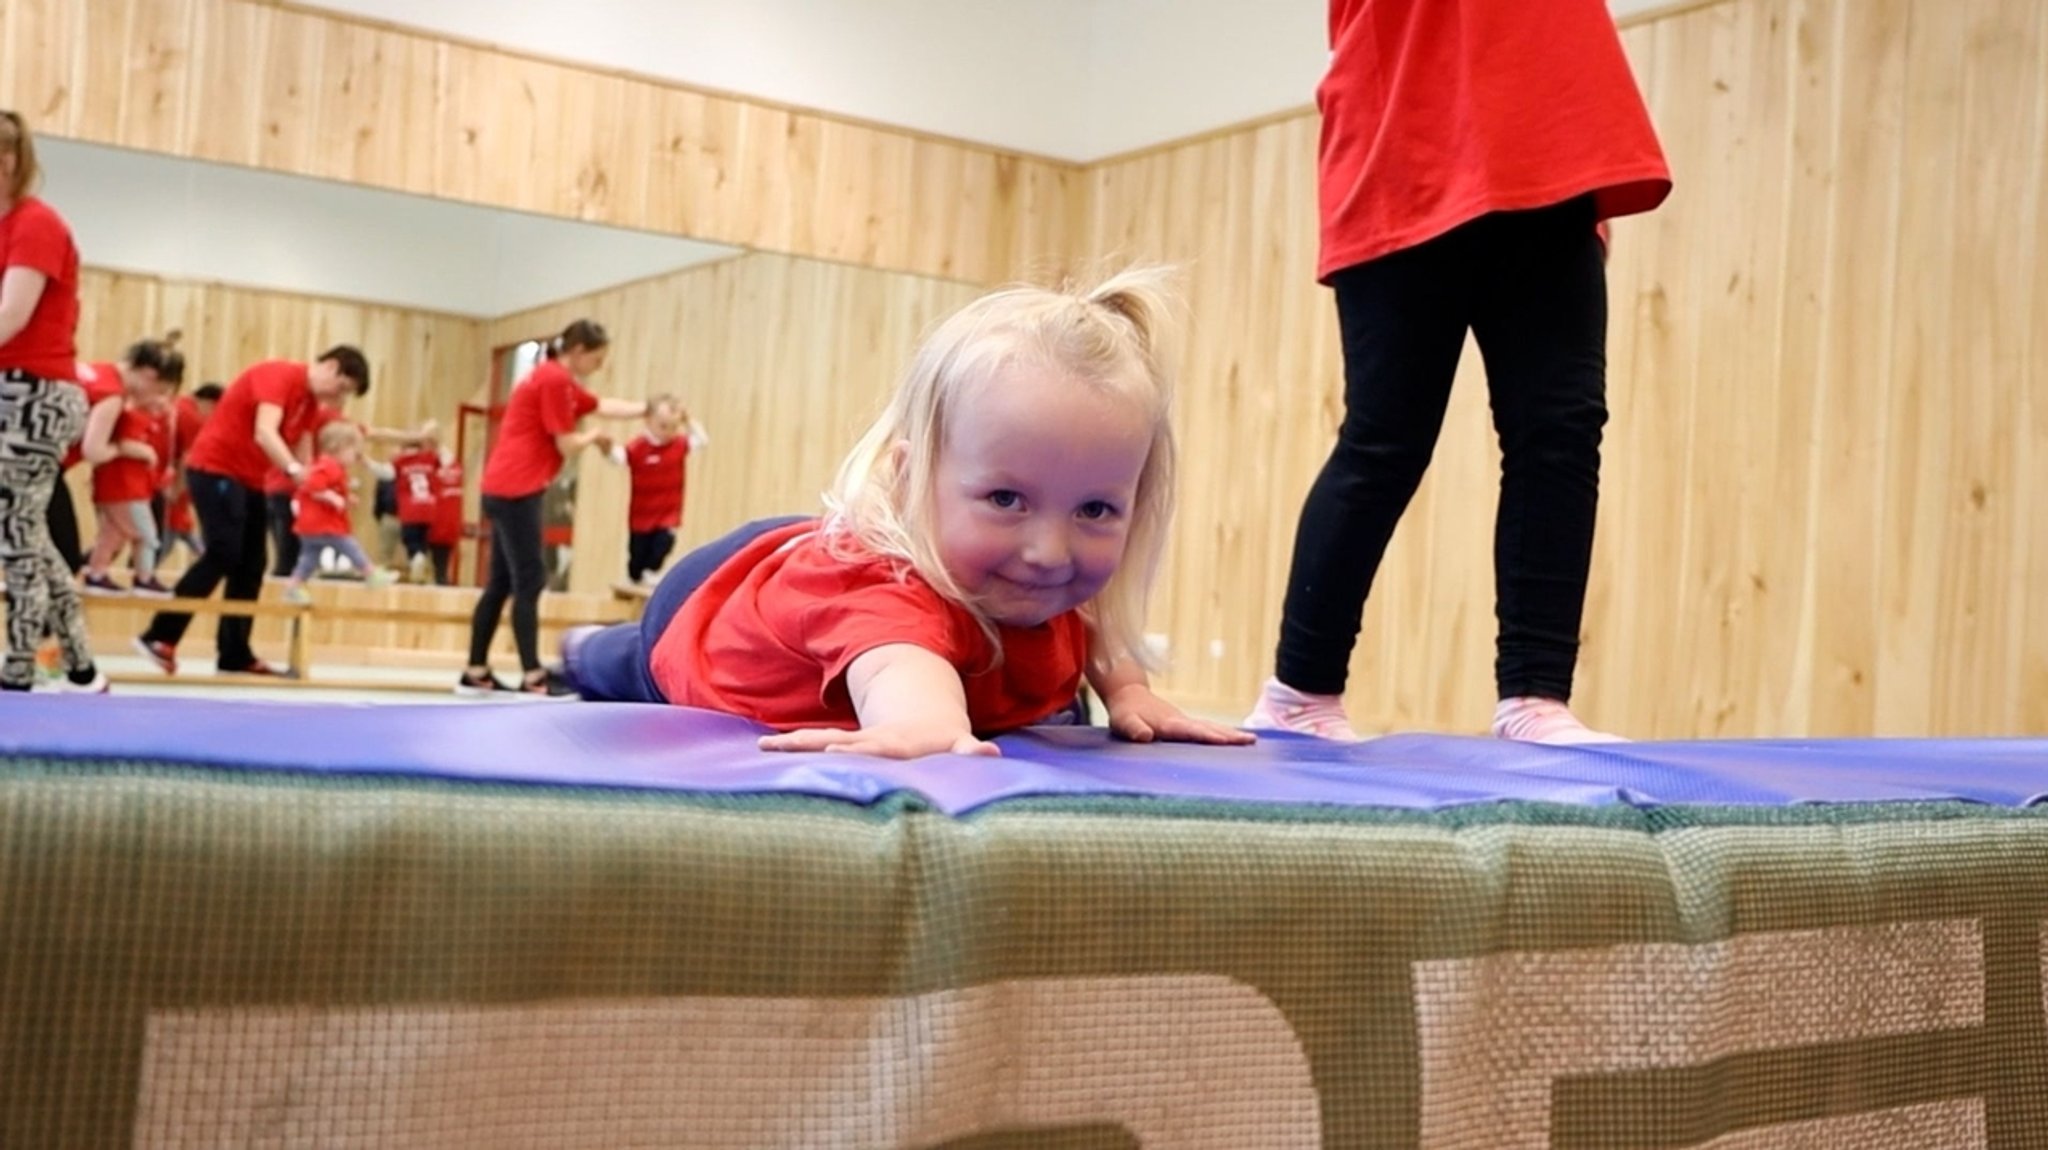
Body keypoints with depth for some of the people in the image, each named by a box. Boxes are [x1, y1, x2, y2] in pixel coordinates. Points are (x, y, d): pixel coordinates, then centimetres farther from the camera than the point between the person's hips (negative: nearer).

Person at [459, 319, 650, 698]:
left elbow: (602, 406, 26)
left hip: (507, 489, 10)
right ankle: (532, 677, -6)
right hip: (516, 490, -10)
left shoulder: (555, 378, 19)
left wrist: (648, 408, 23)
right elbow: (566, 444, -12)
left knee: (502, 583, 10)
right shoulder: (554, 380, -13)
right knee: (529, 581, -8)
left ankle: (475, 673, 13)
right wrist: (595, 437, 7)